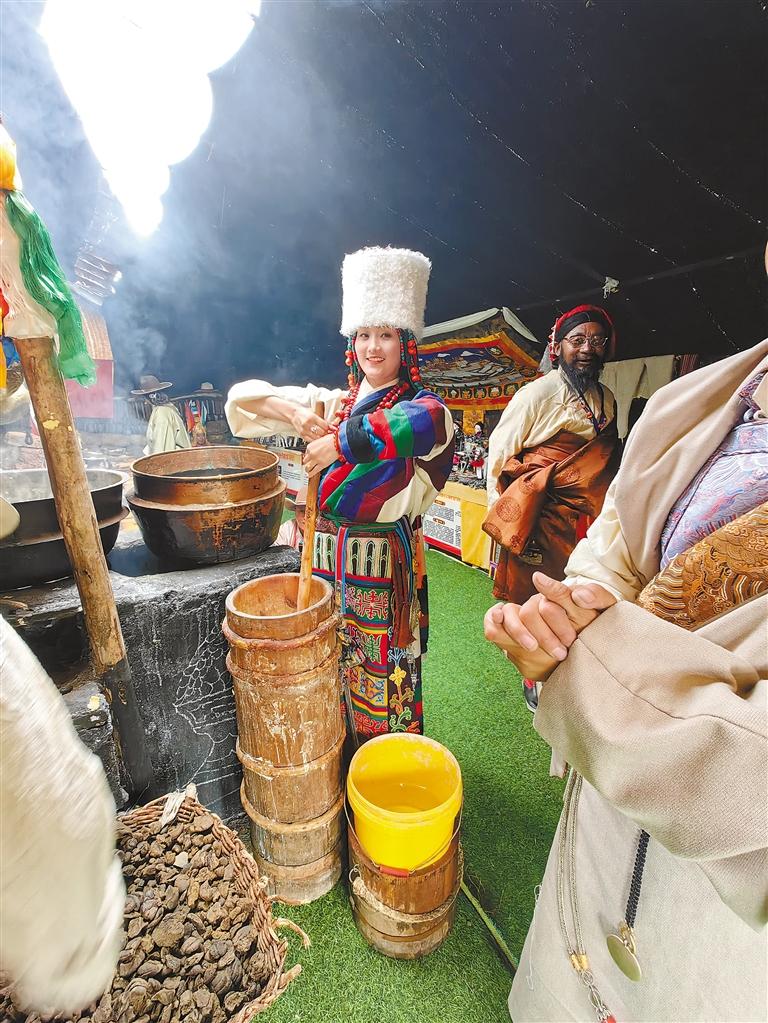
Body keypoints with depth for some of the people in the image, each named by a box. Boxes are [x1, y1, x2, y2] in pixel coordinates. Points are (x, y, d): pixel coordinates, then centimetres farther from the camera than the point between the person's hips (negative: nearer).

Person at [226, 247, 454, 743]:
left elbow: (427, 424, -31)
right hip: (327, 555, 4)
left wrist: (340, 444, -25)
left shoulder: (423, 405, -3)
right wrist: (298, 414, -12)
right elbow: (243, 397, 8)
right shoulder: (332, 404, 9)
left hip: (385, 561, -4)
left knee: (384, 670, 9)